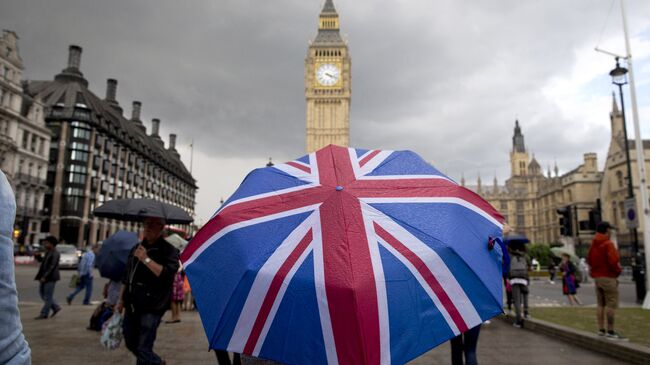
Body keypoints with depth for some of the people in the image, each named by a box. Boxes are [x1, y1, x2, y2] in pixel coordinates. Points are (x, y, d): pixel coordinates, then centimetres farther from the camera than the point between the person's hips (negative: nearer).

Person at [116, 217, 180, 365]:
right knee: (131, 343, 17)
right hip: (132, 305, 7)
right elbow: (127, 276, 21)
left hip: (151, 308, -7)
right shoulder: (137, 248, 13)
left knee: (143, 349, -7)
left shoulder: (169, 251, -8)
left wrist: (146, 259, -23)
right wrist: (121, 300, 19)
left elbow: (167, 274, -23)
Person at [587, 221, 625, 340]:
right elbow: (613, 261, -21)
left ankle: (601, 330, 14)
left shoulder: (593, 244, 13)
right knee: (611, 304, -6)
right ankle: (610, 332, -6)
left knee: (600, 304, 11)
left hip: (597, 276, 9)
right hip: (608, 277, -9)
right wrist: (618, 271, -5)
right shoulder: (608, 244, -14)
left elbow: (589, 260, 17)